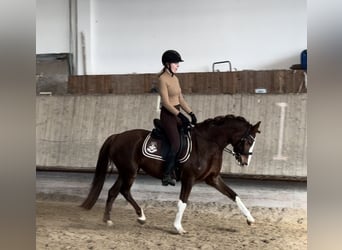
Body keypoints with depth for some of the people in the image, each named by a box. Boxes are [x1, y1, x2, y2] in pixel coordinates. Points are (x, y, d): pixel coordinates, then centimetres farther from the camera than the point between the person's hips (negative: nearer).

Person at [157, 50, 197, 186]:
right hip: (168, 115, -9)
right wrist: (180, 115, -23)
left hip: (177, 114, 9)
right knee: (176, 144, -19)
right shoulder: (163, 79, -12)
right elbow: (166, 102, -18)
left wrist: (191, 113, 4)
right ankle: (166, 175, -8)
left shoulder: (175, 78, 12)